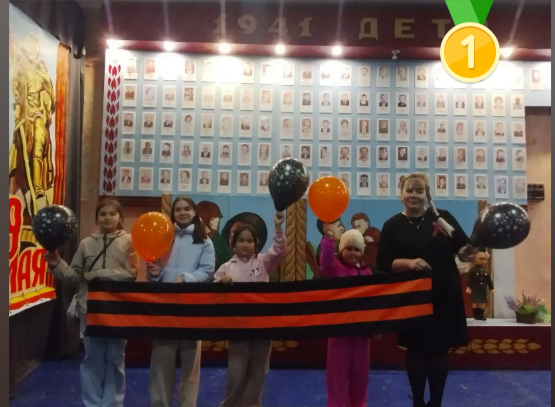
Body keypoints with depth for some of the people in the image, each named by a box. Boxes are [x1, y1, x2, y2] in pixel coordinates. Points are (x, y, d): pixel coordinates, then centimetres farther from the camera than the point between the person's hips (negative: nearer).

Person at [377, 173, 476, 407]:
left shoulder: (443, 217, 2)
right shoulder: (393, 226, 0)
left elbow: (464, 247, 4)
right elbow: (383, 262, -5)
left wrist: (466, 253, -19)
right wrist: (408, 262, -21)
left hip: (444, 296, 1)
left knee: (439, 351, 8)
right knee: (416, 350, 9)